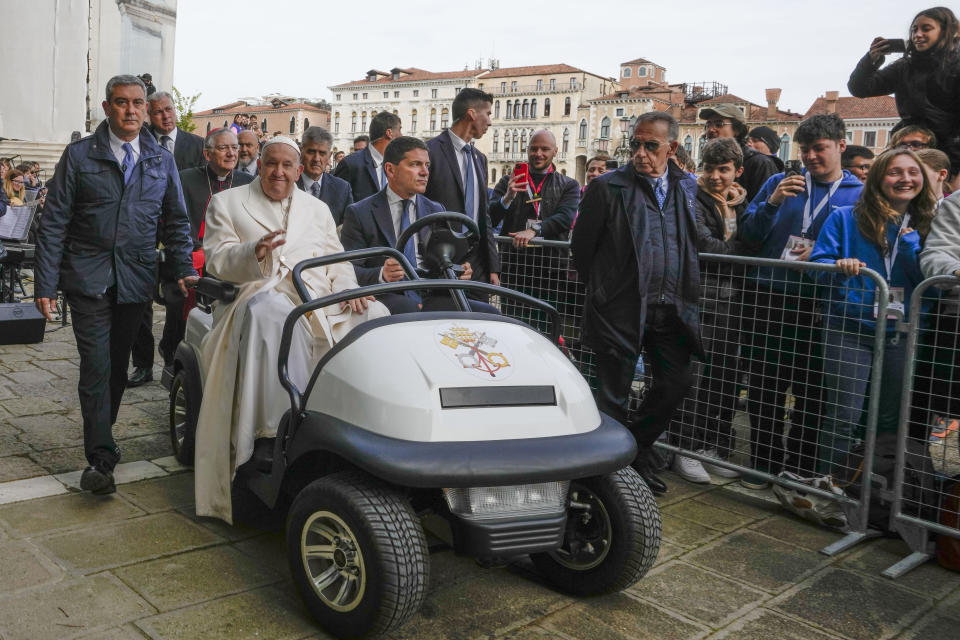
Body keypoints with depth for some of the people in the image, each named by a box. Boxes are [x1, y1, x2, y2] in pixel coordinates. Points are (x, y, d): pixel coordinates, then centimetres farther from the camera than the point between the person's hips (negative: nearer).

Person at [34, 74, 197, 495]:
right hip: (89, 279, -2)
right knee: (96, 366, -7)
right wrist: (45, 284, -6)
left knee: (118, 366, 12)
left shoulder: (162, 161, 9)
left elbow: (176, 222, 13)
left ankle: (100, 439, 29)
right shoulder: (78, 156, 1)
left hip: (136, 281, 3)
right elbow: (53, 224, 0)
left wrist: (184, 269, -3)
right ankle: (101, 457, -2)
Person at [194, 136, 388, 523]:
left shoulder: (318, 209, 25)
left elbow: (337, 261, 19)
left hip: (322, 300, 4)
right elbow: (216, 261, 2)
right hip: (264, 295, -3)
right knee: (273, 314, -40)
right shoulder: (227, 203, 15)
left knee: (376, 315, -24)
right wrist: (254, 252, -20)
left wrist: (349, 289, -3)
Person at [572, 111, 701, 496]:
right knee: (613, 395, 3)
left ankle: (637, 453, 30)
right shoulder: (607, 187, -5)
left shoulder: (688, 187, 9)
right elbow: (582, 245, 0)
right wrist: (600, 289, 6)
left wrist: (684, 297, 9)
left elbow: (696, 242, 17)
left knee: (675, 384, 10)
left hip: (672, 309, 5)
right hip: (622, 308, -5)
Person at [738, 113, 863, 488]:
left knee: (811, 389, 5)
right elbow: (747, 235, 5)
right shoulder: (779, 183, 9)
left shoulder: (859, 195, 5)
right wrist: (772, 203, -11)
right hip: (767, 298, 2)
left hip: (818, 304, -1)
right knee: (765, 385, 7)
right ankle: (765, 463, 21)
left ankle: (799, 468, 19)